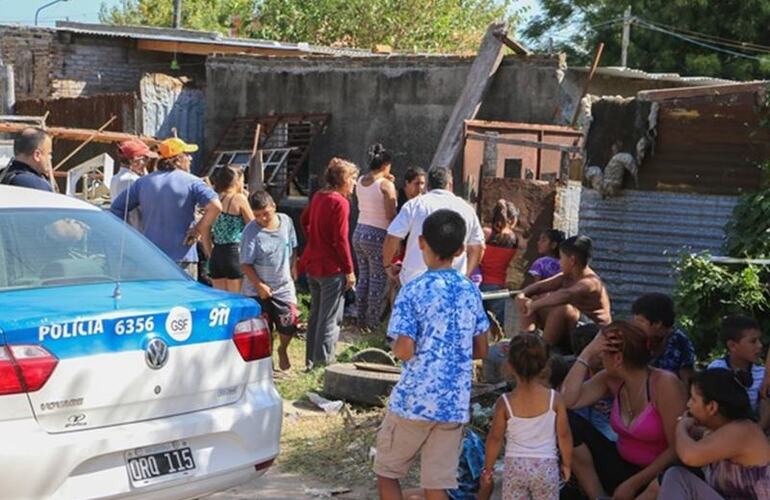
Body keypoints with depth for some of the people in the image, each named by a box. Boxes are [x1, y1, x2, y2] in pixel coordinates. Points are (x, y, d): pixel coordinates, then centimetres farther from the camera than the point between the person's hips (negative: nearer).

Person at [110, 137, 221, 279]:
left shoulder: (143, 182, 10)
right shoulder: (191, 182, -4)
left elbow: (116, 208, 12)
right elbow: (215, 206, -18)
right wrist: (199, 229, -7)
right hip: (182, 259, -4)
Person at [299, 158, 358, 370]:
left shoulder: (318, 196, 8)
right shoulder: (340, 202, -17)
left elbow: (304, 220, 21)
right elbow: (341, 239, -19)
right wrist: (349, 270, -14)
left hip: (313, 264, 9)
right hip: (332, 268, -9)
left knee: (316, 315, 18)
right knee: (330, 319, -2)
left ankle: (311, 361, 25)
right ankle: (323, 363, 0)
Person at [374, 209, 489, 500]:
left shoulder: (413, 291, -11)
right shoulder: (470, 292, 5)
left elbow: (404, 351, -16)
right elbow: (480, 351, 10)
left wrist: (398, 348, 5)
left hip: (414, 401, -4)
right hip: (455, 404, 4)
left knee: (386, 472, 15)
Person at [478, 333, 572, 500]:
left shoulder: (505, 402, -9)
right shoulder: (554, 399, -8)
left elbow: (495, 438, -3)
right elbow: (564, 435, -3)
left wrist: (488, 469, 9)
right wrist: (567, 464, 12)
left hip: (515, 466, 0)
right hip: (546, 466, 0)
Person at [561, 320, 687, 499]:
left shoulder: (664, 384, -20)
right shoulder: (612, 380, -1)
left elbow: (677, 449, -19)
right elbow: (568, 400, -12)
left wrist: (633, 483, -17)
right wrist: (588, 352, -14)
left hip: (656, 475, -7)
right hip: (620, 466, 7)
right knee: (569, 423, -12)